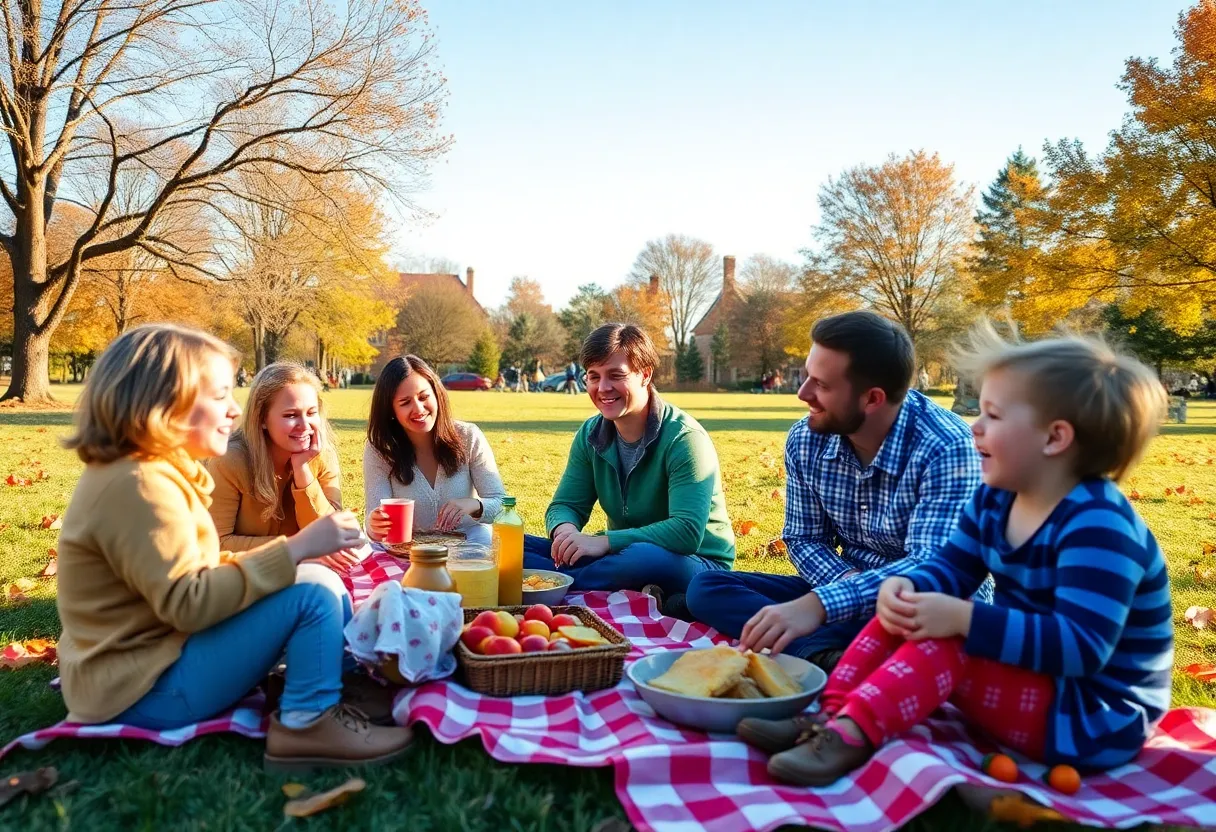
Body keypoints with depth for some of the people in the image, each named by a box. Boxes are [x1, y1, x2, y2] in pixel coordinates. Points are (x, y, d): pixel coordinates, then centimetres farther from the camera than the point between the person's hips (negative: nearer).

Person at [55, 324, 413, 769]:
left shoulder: (143, 472, 10)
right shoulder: (140, 484, -23)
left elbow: (189, 575, 13)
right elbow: (189, 604, -27)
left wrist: (286, 555, 3)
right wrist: (296, 548, -27)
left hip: (152, 654, 10)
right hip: (145, 688, -10)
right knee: (312, 599, -21)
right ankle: (306, 725, -10)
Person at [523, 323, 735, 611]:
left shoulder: (684, 438, -19)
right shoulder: (590, 435, 2)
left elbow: (687, 532, -29)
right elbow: (565, 505, 3)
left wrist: (604, 542, -34)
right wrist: (565, 529, -23)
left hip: (694, 564, -6)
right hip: (624, 555, 6)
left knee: (646, 557, -42)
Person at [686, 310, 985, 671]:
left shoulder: (945, 448, -23)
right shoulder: (806, 441, -6)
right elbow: (805, 540, 4)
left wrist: (818, 604, -45)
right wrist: (845, 583, -19)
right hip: (846, 589, 6)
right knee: (706, 587, -13)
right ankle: (825, 656, -33)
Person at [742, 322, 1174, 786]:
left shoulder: (1098, 526, -25)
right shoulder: (995, 500, 3)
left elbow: (1081, 647, -32)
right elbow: (951, 568, 6)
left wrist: (962, 619, -37)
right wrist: (906, 586, -18)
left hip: (1093, 718, -8)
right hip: (1028, 675, 9)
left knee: (948, 642, -29)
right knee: (905, 613, -3)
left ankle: (849, 738, -37)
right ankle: (830, 716, -17)